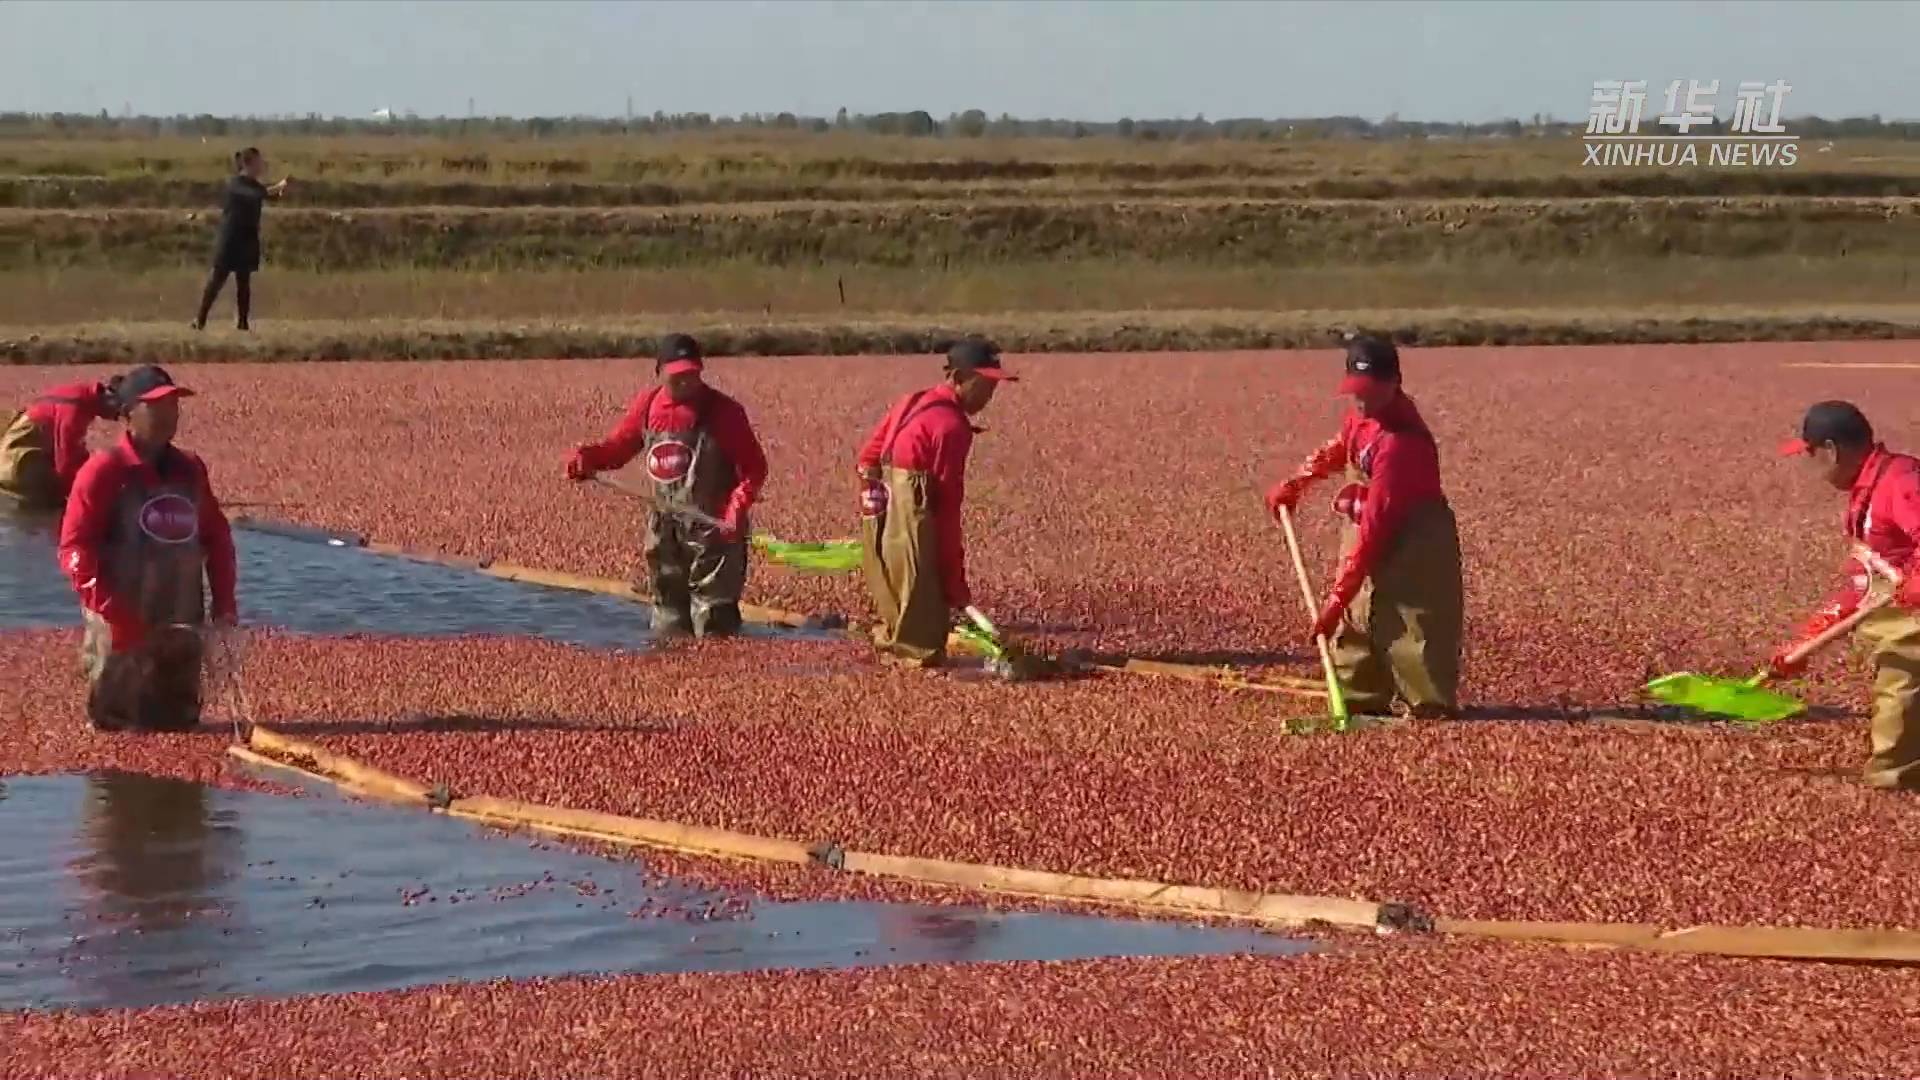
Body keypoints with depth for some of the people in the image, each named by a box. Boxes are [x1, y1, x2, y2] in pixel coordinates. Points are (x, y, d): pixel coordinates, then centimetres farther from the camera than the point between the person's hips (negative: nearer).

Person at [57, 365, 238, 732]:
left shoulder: (190, 469, 11)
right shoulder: (104, 470, -8)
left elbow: (217, 536, 20)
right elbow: (74, 549, -13)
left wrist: (224, 601, 10)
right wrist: (110, 610, -21)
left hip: (183, 629, 6)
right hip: (122, 632, -6)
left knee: (180, 726, 13)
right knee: (118, 730, -4)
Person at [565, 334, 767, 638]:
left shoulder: (722, 410, -14)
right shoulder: (648, 406, 0)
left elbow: (754, 467, -12)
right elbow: (618, 446, 10)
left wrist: (738, 505, -27)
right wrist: (587, 458, -10)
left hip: (714, 528, -5)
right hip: (665, 530, 5)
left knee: (713, 617, -4)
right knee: (668, 615, 16)